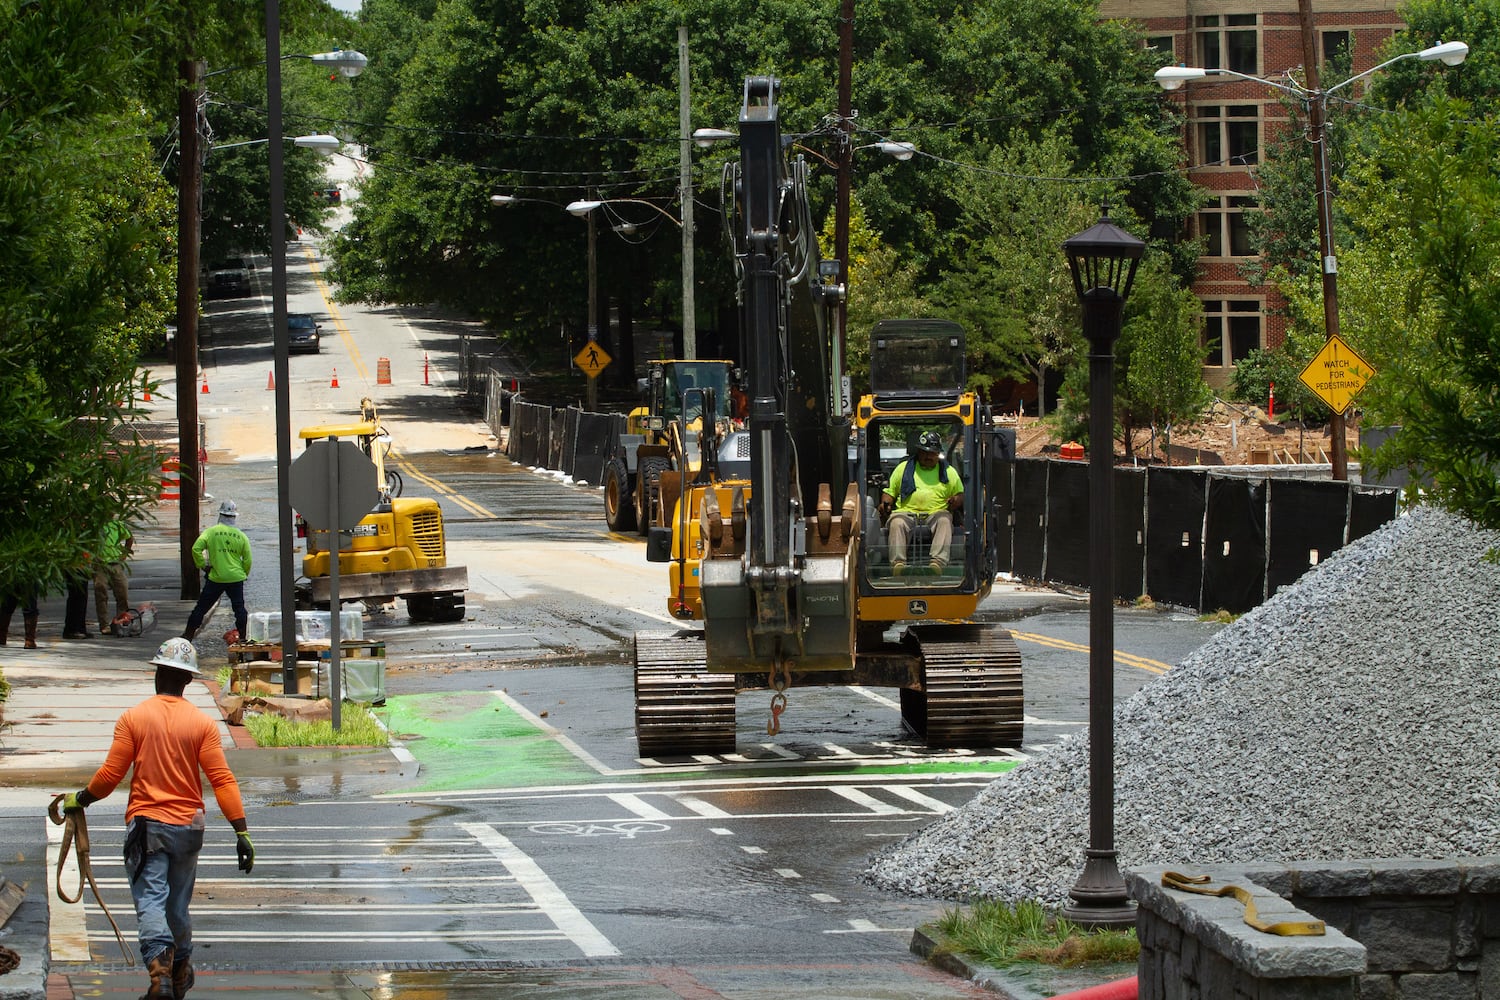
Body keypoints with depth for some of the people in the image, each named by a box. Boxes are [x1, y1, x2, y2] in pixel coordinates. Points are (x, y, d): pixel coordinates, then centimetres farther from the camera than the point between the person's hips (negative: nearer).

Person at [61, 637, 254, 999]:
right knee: (178, 904, 18)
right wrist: (241, 832, -5)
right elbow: (222, 780, -6)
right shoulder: (202, 723, -1)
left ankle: (159, 969, -29)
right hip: (188, 826, 3)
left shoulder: (133, 718, -4)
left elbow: (110, 775, -3)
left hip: (146, 825, -2)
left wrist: (79, 800, 15)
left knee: (150, 901, -8)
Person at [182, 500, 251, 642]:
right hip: (236, 578, 1)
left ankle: (189, 633, 12)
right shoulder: (241, 536, -1)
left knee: (202, 606, 8)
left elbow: (196, 549, -14)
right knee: (239, 607, 9)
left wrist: (202, 564, 0)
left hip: (216, 577, -1)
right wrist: (244, 574, 17)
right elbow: (247, 560, 1)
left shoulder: (211, 532, -6)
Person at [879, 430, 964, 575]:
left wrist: (956, 501, -4)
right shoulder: (904, 468, 22)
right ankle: (898, 562, -49)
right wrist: (885, 503, 0)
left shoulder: (948, 471, 22)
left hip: (935, 514, 0)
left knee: (944, 521, -36)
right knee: (896, 522, -35)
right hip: (906, 512, 0)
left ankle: (938, 562, -53)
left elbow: (961, 494, 21)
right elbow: (889, 491, 23)